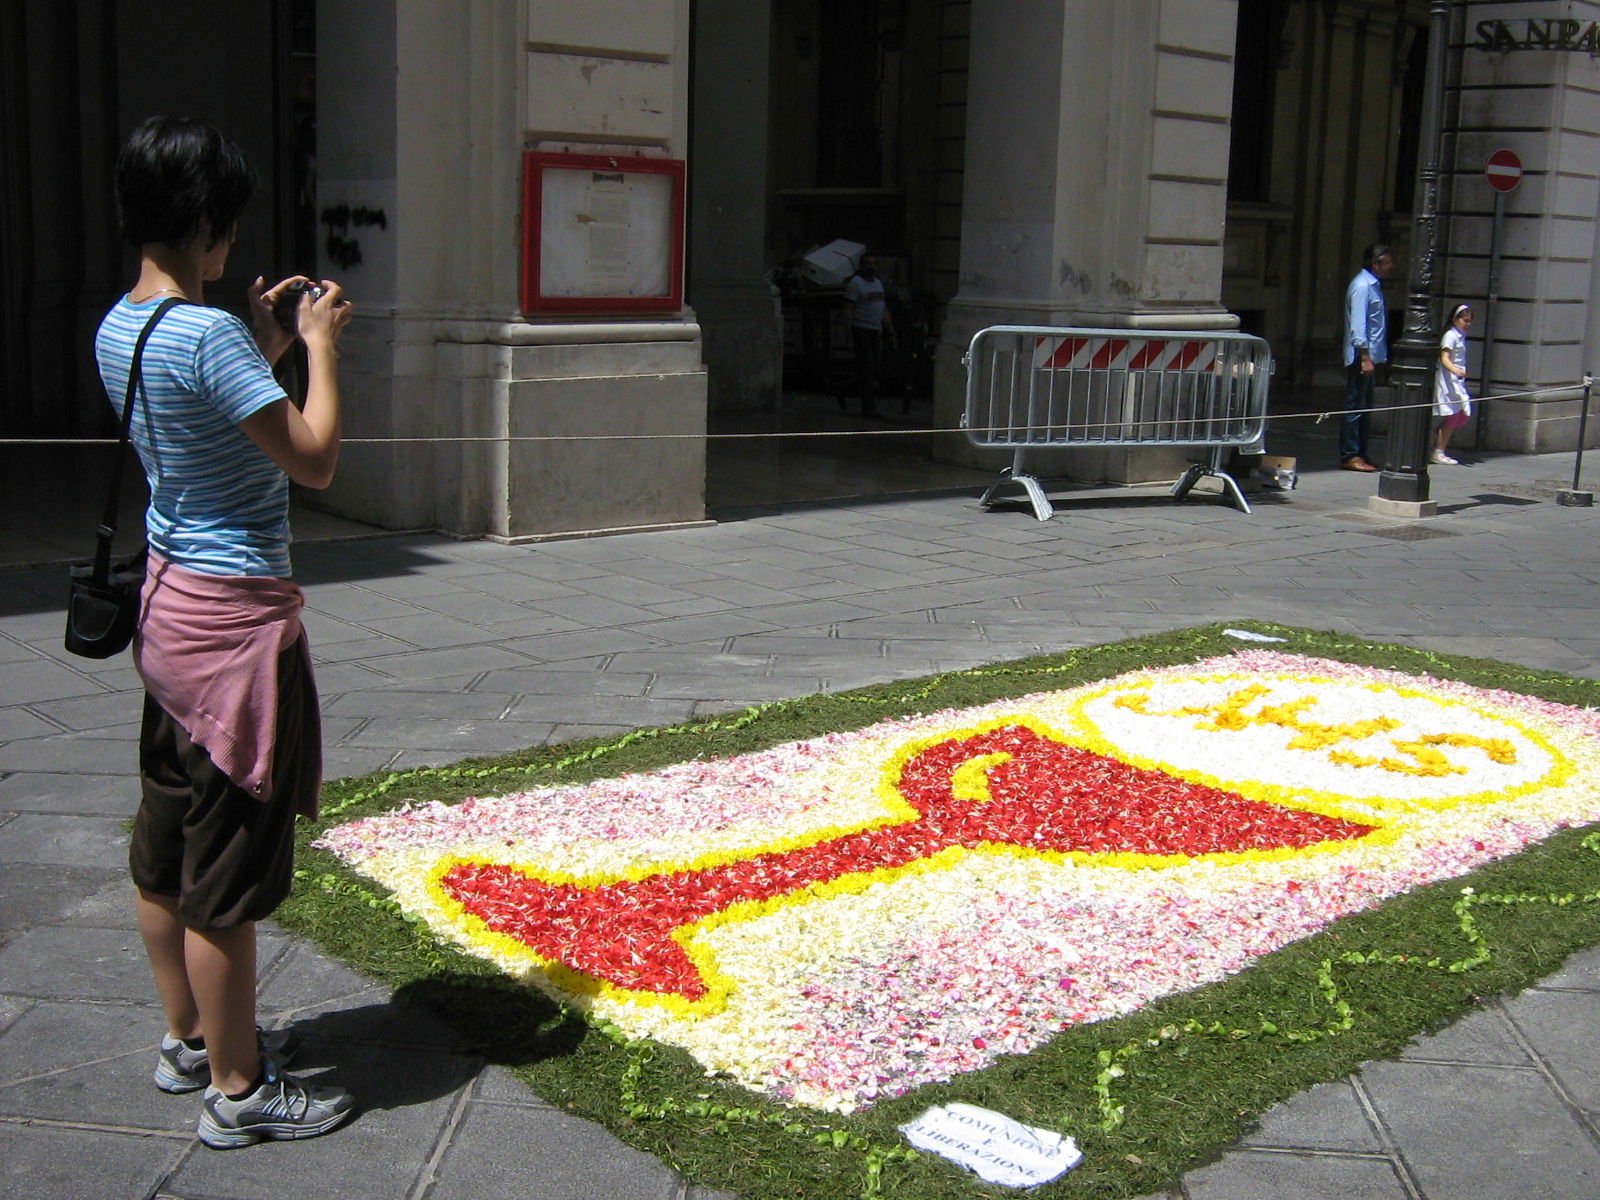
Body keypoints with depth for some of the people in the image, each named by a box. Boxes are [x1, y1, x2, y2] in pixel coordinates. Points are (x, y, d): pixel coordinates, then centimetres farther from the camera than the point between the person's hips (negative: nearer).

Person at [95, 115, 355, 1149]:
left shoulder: (119, 326, 6)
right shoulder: (207, 334, -21)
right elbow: (314, 460, -18)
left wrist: (262, 345, 15)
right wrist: (318, 346, -7)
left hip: (170, 599, 10)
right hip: (238, 612, -10)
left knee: (166, 848, 18)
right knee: (227, 873, 1)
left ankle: (190, 1038, 35)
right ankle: (238, 1090, 13)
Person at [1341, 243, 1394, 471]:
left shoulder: (1374, 285, 17)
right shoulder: (1361, 286, -13)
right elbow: (1358, 325, -19)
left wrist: (1371, 357, 16)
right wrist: (1365, 357, -22)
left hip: (1371, 356, 10)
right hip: (1361, 356, -10)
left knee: (1366, 407, 12)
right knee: (1355, 407, -6)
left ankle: (1360, 454, 17)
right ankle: (1350, 456, -4)